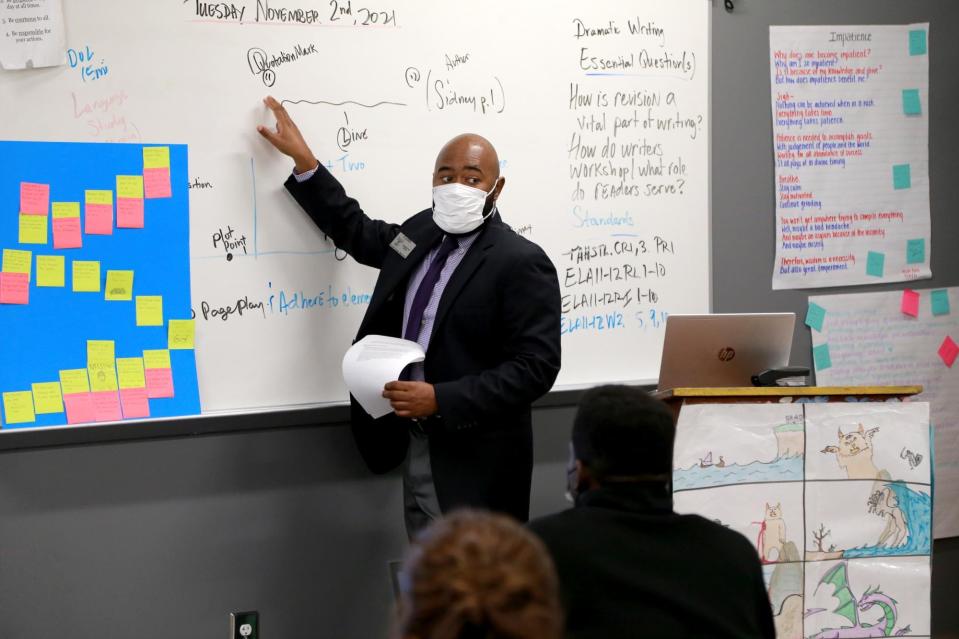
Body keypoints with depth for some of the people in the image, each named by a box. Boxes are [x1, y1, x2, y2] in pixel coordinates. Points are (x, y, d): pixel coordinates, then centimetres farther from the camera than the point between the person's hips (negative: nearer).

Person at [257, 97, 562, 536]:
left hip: (476, 466, -7)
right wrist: (303, 160, 22)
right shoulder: (423, 232, 10)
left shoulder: (522, 263, -13)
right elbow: (355, 232, 28)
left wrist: (440, 400, -24)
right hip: (417, 451, 8)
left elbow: (535, 366, -19)